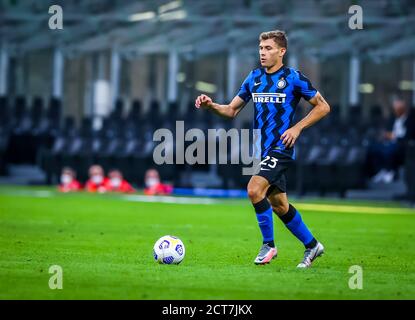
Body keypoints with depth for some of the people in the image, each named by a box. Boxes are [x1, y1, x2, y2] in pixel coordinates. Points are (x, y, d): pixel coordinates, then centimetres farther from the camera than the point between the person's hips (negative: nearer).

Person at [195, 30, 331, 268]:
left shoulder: (294, 78, -7)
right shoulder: (254, 78, 10)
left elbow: (323, 107, -2)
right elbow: (232, 110, 14)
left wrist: (297, 127, -12)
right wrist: (211, 106, -6)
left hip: (282, 148, -7)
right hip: (263, 149, 7)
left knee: (254, 189, -23)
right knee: (279, 205, 11)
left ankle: (269, 245, -8)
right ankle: (312, 245, 28)